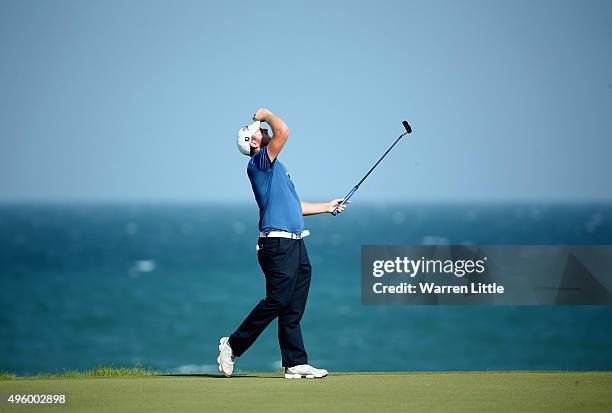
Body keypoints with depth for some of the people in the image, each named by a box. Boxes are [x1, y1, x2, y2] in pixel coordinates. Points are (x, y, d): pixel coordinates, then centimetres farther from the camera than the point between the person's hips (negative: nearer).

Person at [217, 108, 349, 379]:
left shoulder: (273, 167, 24)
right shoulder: (258, 162, -6)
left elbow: (293, 206, 32)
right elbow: (283, 131, -20)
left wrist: (328, 206, 37)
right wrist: (266, 114, -2)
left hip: (296, 244, 10)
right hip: (278, 244, -10)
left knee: (293, 309, 6)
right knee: (276, 302, -10)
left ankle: (295, 364, 6)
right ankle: (233, 345, 2)